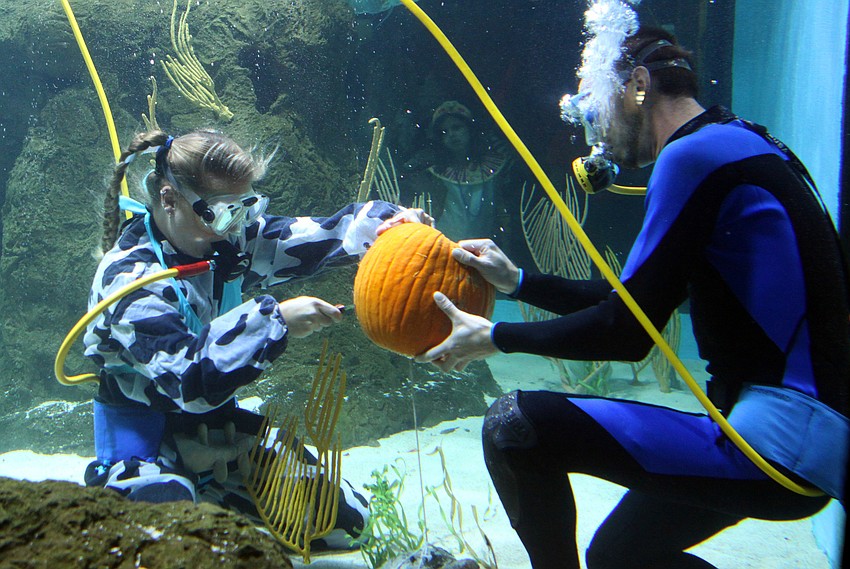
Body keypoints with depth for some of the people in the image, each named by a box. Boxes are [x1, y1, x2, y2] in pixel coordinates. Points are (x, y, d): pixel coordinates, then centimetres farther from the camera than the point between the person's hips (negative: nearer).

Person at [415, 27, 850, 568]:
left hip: (783, 438, -10)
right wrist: (517, 280, 18)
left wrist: (494, 337, -5)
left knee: (515, 425, -18)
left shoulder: (694, 154, -15)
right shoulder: (740, 147, 17)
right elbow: (637, 300, 19)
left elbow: (628, 331, -17)